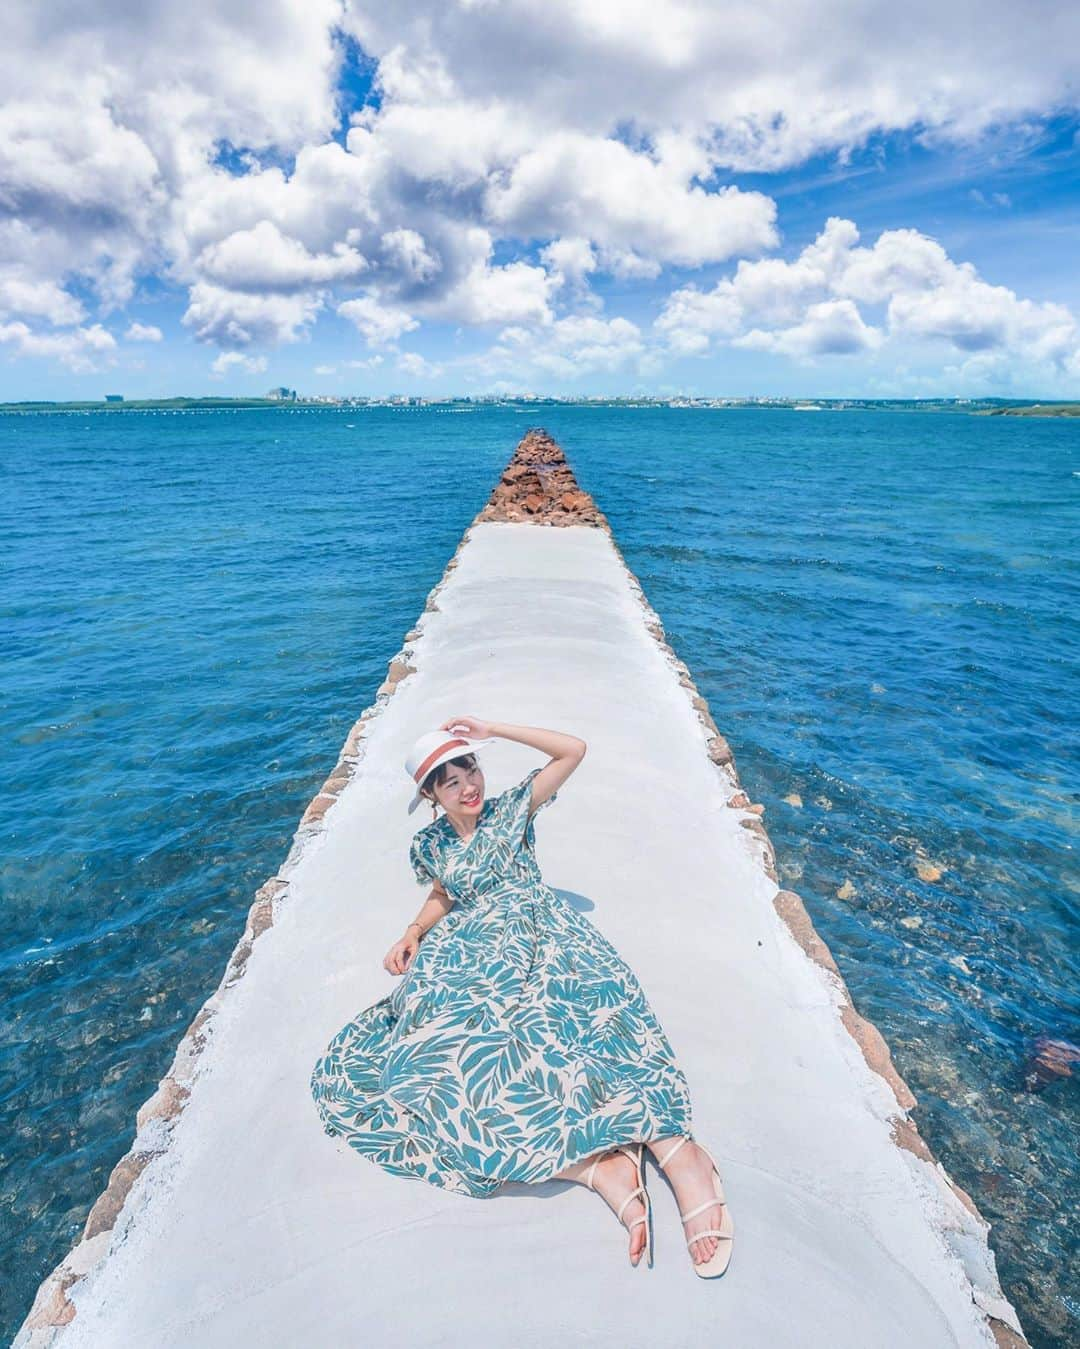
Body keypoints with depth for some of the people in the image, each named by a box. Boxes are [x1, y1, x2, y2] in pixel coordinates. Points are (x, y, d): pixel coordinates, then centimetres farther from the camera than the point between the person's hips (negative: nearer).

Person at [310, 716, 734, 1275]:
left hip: (537, 932, -2)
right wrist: (413, 933, 9)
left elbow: (574, 748, 5)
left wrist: (491, 728, 3)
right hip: (471, 953, 3)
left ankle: (675, 1148, -45)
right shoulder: (430, 844, 18)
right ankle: (596, 1163, -40)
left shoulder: (510, 808, 11)